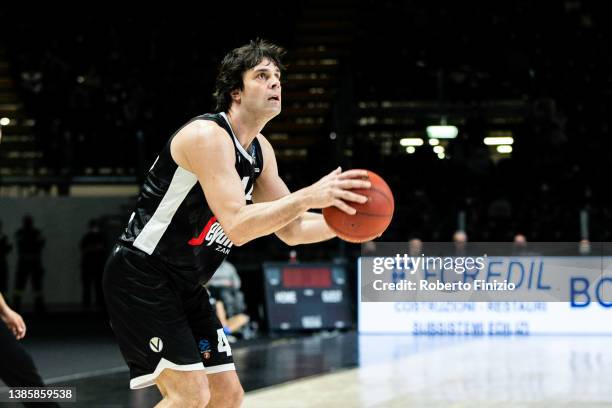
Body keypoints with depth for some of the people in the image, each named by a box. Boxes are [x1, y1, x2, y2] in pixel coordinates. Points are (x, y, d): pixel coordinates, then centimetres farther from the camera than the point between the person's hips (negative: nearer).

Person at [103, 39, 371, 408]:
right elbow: (237, 225, -31)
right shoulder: (207, 135, -20)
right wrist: (309, 196, -33)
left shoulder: (261, 150, 8)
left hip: (186, 286, 10)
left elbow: (291, 229, 13)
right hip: (142, 276, -10)